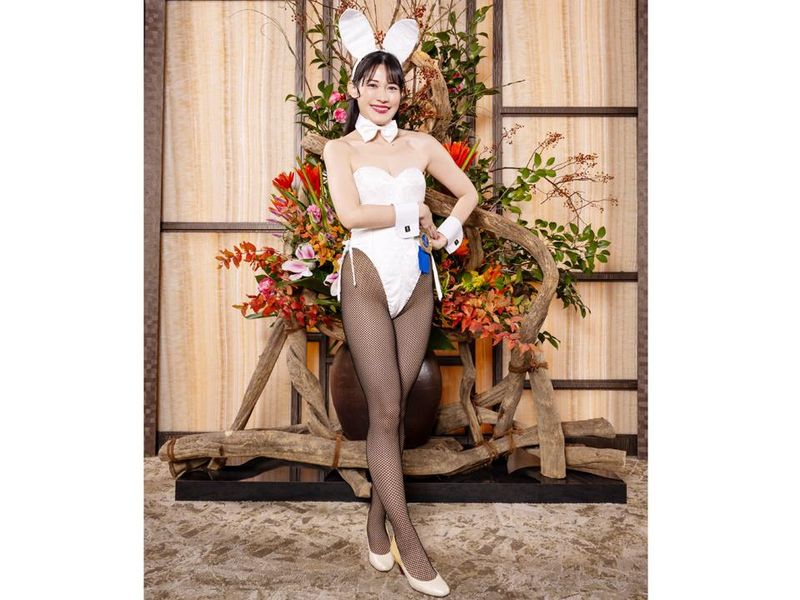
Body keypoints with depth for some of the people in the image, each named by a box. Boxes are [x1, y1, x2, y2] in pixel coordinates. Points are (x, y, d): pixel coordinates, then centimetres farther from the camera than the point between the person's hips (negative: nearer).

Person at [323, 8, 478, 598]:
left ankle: (377, 517, 23)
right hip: (367, 279, -3)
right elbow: (351, 214, -11)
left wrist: (448, 233, 1)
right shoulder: (340, 148, 5)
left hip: (417, 281, 3)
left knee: (396, 408, 6)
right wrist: (416, 211, -5)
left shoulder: (421, 144, 13)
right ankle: (407, 540, 6)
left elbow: (468, 191, 18)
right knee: (386, 410, -6)